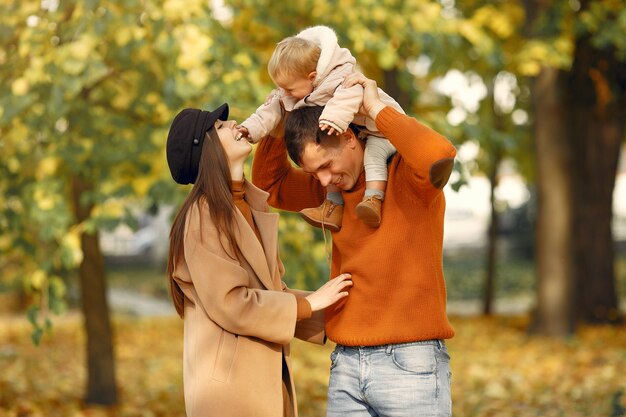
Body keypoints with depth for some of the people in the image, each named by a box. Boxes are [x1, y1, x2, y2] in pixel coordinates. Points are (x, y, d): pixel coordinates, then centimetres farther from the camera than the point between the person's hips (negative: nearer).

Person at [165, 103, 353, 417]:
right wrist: (309, 303, -11)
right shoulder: (204, 215, -11)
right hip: (228, 382, -8)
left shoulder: (254, 208, 14)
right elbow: (230, 303, -17)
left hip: (267, 377, 8)